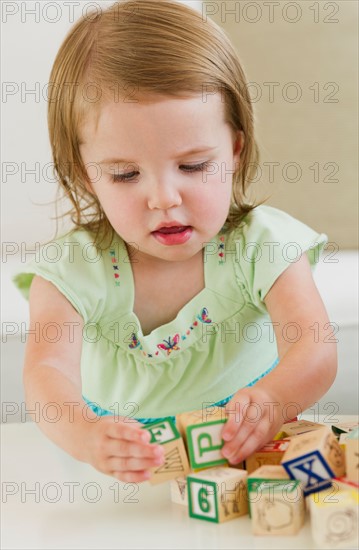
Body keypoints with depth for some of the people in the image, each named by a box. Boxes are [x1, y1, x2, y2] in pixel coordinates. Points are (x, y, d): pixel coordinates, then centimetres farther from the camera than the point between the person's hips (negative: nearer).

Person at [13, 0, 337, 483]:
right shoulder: (73, 269, -13)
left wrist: (273, 400, -46)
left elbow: (316, 351, -22)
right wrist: (85, 435, -50)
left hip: (249, 452, 0)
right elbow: (47, 371, -27)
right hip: (122, 460, 1)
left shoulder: (264, 244, -12)